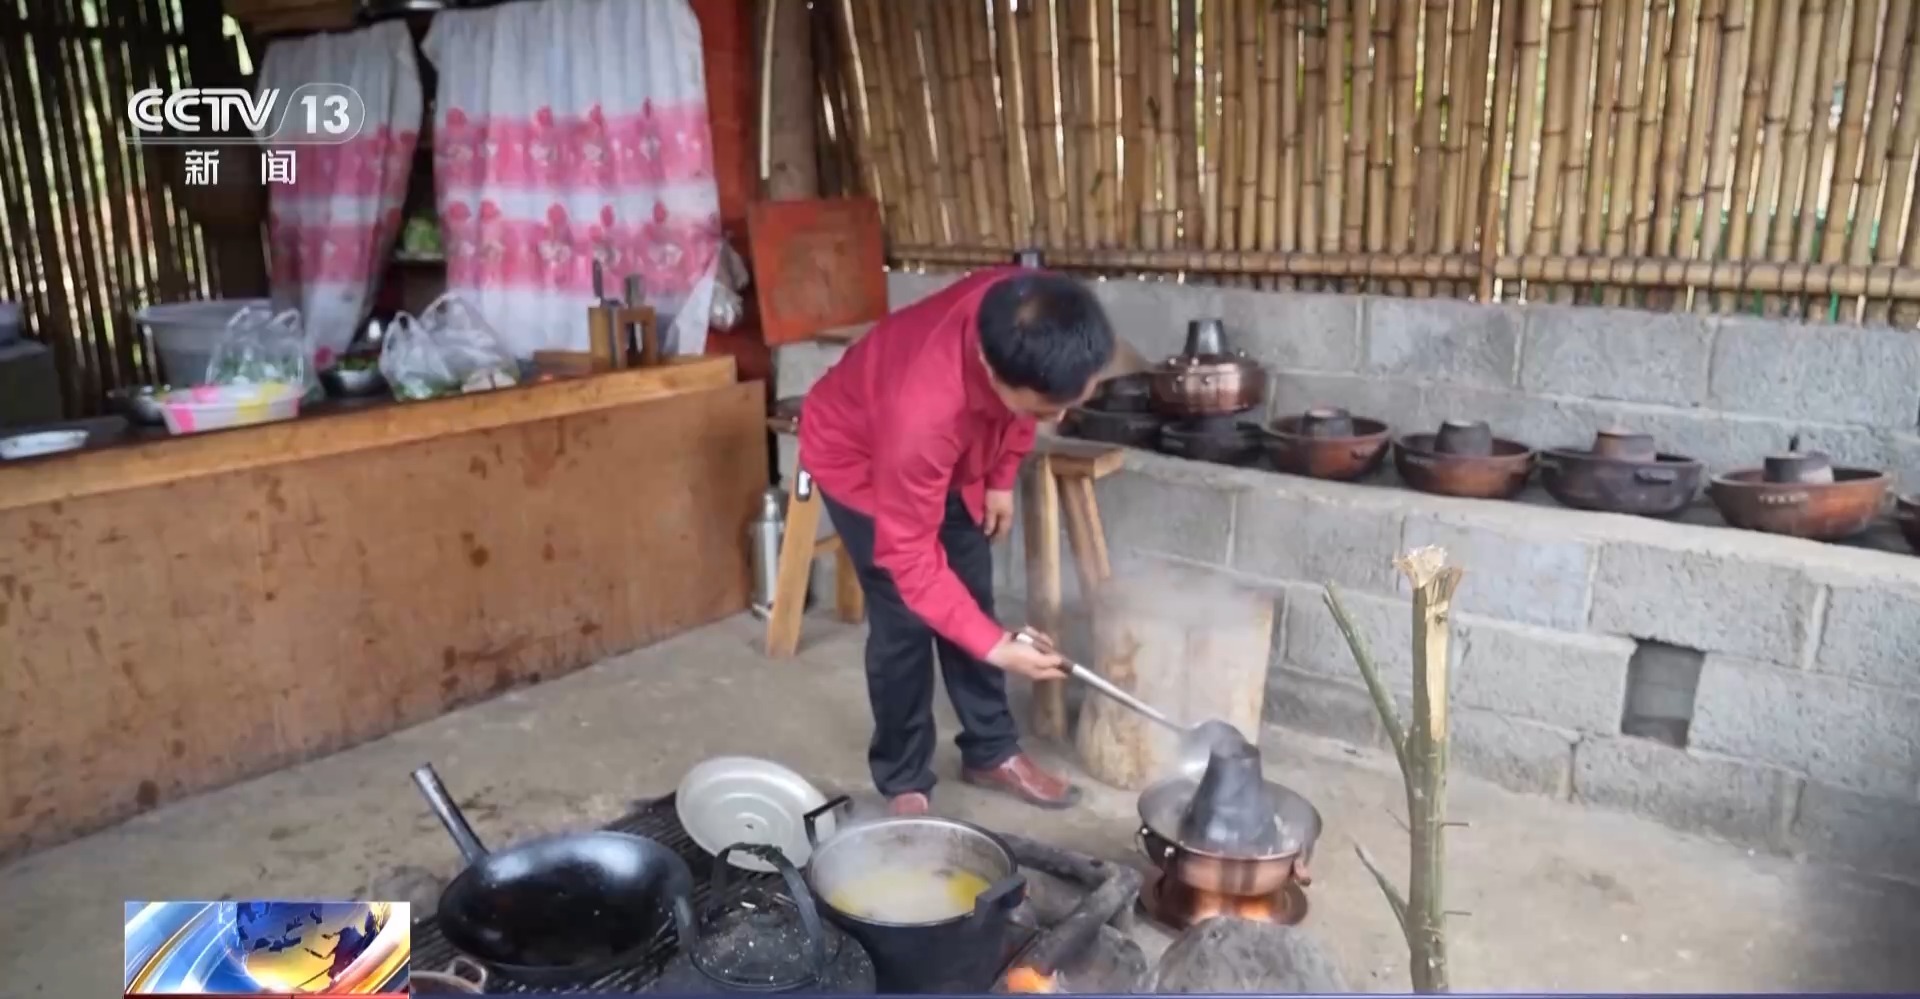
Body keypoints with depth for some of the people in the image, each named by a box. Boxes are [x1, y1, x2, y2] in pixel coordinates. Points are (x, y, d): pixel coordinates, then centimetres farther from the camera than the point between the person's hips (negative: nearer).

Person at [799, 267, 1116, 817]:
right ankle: (903, 781, 12)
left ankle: (991, 752, 26)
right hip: (857, 455, -6)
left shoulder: (1027, 316, -31)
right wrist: (995, 647, -35)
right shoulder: (921, 411, -46)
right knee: (904, 621, -7)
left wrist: (1002, 477, 1)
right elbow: (909, 556, -33)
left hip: (951, 452, 6)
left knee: (973, 599, 10)